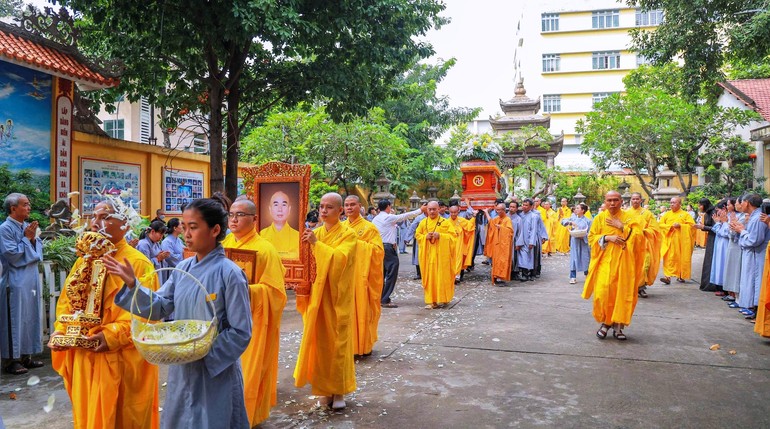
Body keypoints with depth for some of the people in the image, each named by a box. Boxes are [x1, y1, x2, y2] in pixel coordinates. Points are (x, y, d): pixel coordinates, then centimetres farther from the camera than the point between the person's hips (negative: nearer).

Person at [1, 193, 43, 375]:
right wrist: (27, 238, -11)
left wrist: (33, 238, -5)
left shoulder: (27, 226, 9)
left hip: (31, 280, 7)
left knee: (30, 318, 12)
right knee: (15, 320, 0)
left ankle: (26, 355, 23)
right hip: (16, 283, -7)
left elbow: (38, 251, 11)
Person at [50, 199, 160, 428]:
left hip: (121, 360, -6)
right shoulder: (84, 260, 9)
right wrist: (60, 330, -2)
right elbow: (66, 300, 13)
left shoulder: (138, 263, -12)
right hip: (83, 357, 6)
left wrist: (112, 335, -27)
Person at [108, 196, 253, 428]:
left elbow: (241, 333, -16)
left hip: (215, 372, -6)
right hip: (181, 369, 6)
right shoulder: (183, 268, 2)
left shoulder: (230, 274, -18)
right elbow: (159, 307, 3)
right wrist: (132, 283, -8)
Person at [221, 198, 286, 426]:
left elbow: (274, 291, -16)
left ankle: (246, 417, 21)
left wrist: (247, 290, -29)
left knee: (247, 371, 3)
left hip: (251, 321, -6)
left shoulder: (265, 249, -13)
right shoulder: (224, 245, 5)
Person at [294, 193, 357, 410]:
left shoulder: (348, 234, -7)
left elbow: (339, 259, -22)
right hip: (317, 294, 4)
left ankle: (339, 391, 14)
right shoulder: (316, 233, 8)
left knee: (337, 340, 1)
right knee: (319, 339, 6)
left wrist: (316, 244, -24)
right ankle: (325, 388, 20)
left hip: (337, 296, -4)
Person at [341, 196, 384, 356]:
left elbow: (378, 250, -9)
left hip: (361, 275, -4)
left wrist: (358, 243, -17)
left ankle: (364, 345, 12)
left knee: (361, 308, -1)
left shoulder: (369, 227, -1)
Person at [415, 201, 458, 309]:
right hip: (428, 254, 3)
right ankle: (430, 300, 8)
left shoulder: (445, 222, -1)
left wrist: (440, 235, -17)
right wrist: (425, 237, -8)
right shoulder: (423, 222, 8)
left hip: (441, 254, -3)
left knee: (441, 276, -1)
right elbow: (417, 235, 12)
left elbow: (453, 236, -3)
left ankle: (442, 299, 11)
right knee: (429, 276, 2)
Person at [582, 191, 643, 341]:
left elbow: (638, 236, -6)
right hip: (604, 261, 0)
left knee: (622, 293, -1)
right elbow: (591, 237, 2)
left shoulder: (629, 218, 3)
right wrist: (608, 238, -13)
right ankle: (605, 322, 12)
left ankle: (618, 326, 13)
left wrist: (622, 227, -12)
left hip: (623, 262, 0)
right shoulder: (599, 218, 4)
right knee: (603, 292, -9)